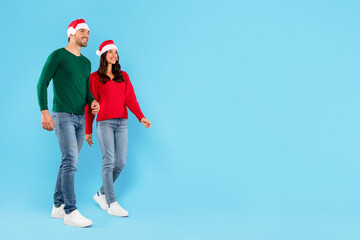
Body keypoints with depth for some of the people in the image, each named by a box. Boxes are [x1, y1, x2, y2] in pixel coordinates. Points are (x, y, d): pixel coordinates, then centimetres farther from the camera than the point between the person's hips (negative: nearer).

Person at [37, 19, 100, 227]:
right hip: (63, 116, -7)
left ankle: (58, 206, 19)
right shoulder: (58, 56, -4)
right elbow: (42, 84, -7)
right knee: (71, 161, -14)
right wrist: (44, 111, -15)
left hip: (80, 118, 7)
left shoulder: (86, 62, 17)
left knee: (68, 163, 10)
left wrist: (93, 102, 0)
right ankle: (70, 212, -13)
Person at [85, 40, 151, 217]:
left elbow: (130, 99, 4)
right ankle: (112, 204, -6)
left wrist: (141, 117, -12)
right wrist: (88, 130, 3)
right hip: (104, 123, -4)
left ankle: (101, 194, 23)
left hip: (122, 123, 5)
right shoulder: (95, 78, 4)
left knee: (121, 163, 3)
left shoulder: (124, 76, 15)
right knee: (109, 162, -9)